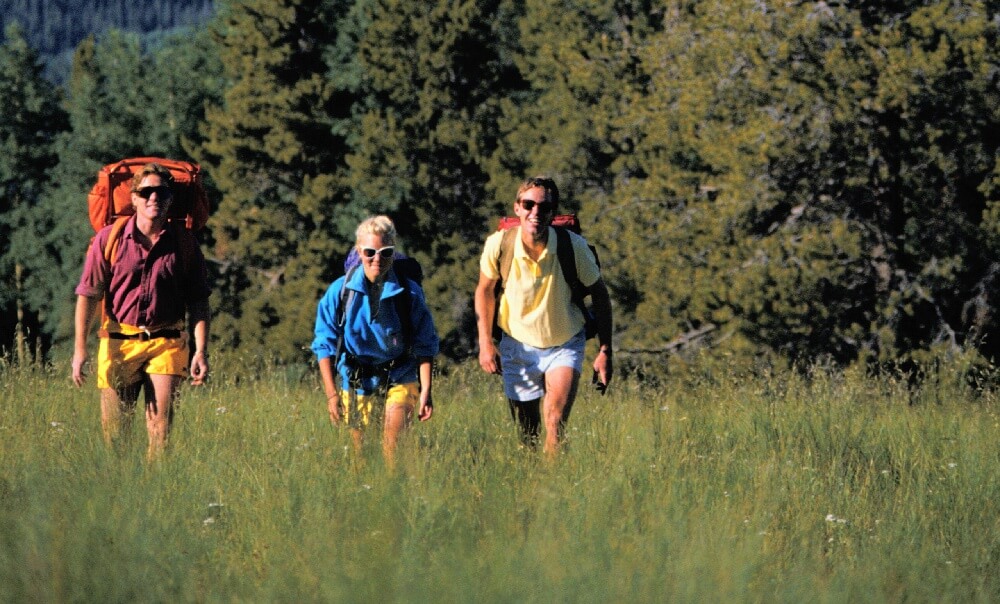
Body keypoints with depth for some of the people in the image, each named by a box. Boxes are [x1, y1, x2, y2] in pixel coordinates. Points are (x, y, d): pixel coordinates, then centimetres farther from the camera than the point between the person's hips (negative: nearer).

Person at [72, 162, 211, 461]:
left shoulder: (184, 243, 4)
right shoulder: (109, 239, 1)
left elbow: (198, 302, 7)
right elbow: (88, 295, 1)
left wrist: (201, 350, -2)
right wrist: (80, 349, -5)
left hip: (166, 343, 0)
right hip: (118, 343, 0)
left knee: (161, 424, -10)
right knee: (113, 430, 1)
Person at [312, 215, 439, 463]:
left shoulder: (410, 293, -8)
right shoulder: (340, 291, -8)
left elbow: (425, 347, -1)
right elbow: (325, 345, 0)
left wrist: (426, 391, -8)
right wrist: (331, 393, -4)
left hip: (399, 380, -1)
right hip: (356, 384, 1)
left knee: (394, 445, -19)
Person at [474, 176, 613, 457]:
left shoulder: (574, 247, -22)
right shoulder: (498, 245, -18)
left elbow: (599, 295, -6)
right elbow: (485, 290, 3)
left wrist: (605, 352, -6)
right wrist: (485, 343, -2)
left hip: (564, 346, -2)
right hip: (517, 345, 2)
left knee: (555, 424, -22)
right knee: (525, 435, 9)